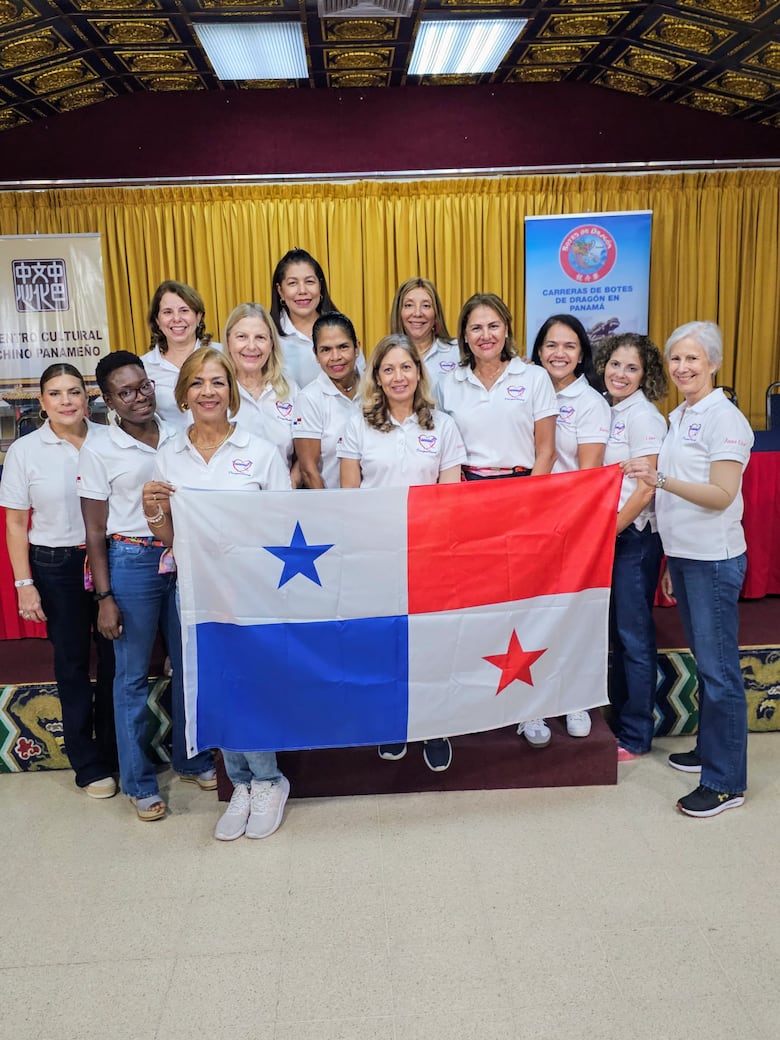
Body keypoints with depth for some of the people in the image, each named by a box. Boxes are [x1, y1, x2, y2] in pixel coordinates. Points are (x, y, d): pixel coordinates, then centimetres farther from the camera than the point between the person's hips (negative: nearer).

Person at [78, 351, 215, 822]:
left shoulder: (179, 437, 3)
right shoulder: (99, 451, -5)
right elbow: (95, 531, -4)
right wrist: (105, 597, -8)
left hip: (184, 558, 3)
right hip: (132, 562, -3)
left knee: (190, 664, 13)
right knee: (132, 676, 7)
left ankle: (192, 758, 33)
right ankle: (139, 782, 22)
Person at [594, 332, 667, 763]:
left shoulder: (644, 418, -12)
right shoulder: (606, 412, 10)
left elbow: (646, 488, -16)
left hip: (635, 536, -7)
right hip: (608, 534, 7)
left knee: (634, 637, 1)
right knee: (617, 633, 15)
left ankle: (635, 736, 13)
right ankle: (617, 720, 28)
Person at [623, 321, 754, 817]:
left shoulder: (724, 418, -12)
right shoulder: (680, 417, 13)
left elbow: (721, 495, -18)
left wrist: (661, 479, -29)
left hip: (714, 559, -8)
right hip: (683, 555, 8)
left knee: (718, 668, -2)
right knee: (704, 662, 17)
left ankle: (725, 781, 7)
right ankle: (709, 749, 31)